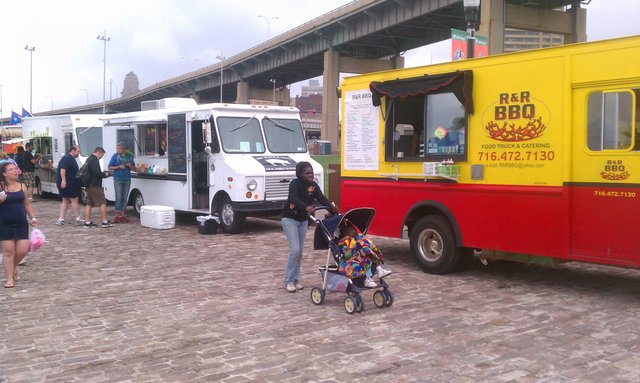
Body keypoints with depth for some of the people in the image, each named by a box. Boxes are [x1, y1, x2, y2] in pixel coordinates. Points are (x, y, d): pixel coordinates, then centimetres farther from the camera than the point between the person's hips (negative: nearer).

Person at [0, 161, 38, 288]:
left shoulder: (22, 186, 5)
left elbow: (27, 204, 13)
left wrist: (33, 217, 5)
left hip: (21, 223, 3)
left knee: (23, 250, 0)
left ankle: (13, 266, 32)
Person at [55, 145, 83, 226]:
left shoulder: (71, 159, 19)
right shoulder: (67, 158, -14)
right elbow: (62, 169, -24)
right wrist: (63, 180, -30)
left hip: (70, 183, 11)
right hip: (66, 183, -11)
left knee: (65, 201, 12)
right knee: (74, 200, -5)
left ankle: (60, 219, 11)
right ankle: (78, 219, -1)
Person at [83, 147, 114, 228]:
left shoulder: (89, 159, 18)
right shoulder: (94, 160, -15)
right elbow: (97, 173, -23)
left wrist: (102, 173, 15)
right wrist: (105, 174, -6)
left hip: (89, 185, 10)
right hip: (95, 185, -10)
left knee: (89, 204, 10)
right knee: (102, 203, -5)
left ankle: (87, 222, 11)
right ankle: (105, 221, -4)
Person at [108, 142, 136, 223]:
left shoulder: (129, 156, 7)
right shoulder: (115, 156, 0)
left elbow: (133, 169, 12)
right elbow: (110, 167, -1)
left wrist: (130, 165, -9)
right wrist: (119, 167, -14)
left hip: (127, 180, 3)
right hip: (118, 179, -3)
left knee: (124, 198, 6)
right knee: (118, 198, -6)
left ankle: (122, 215, 12)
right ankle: (117, 215, -1)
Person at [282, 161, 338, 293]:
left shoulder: (313, 185, -2)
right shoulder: (294, 183, -18)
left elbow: (322, 198, -15)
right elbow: (294, 199, -36)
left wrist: (332, 207, -35)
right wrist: (307, 207, -54)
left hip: (303, 220, 6)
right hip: (290, 219, -6)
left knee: (300, 251, 7)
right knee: (295, 250, -13)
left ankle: (295, 279, 18)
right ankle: (289, 281, -3)